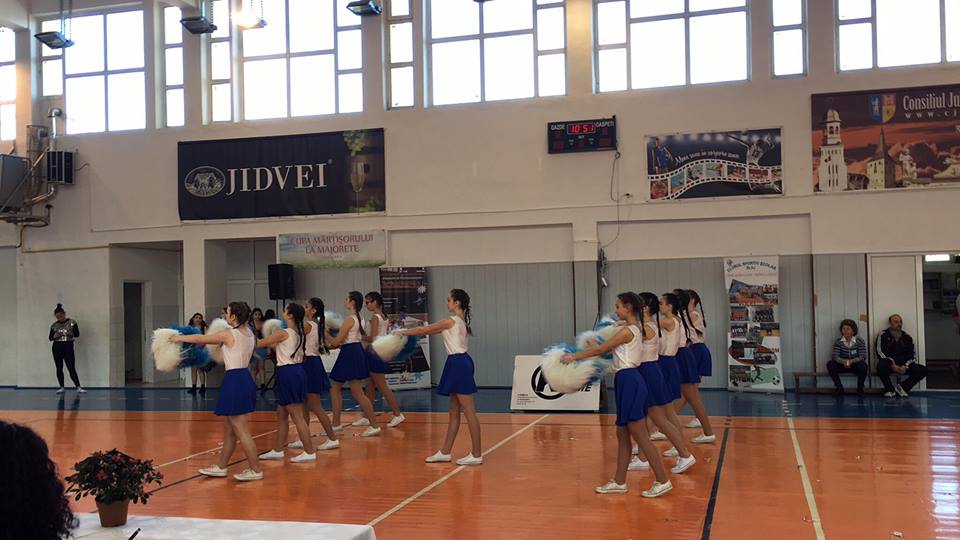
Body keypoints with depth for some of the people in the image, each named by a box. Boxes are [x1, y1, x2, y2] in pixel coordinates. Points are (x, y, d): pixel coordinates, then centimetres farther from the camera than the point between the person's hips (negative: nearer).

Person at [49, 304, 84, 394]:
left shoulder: (72, 322, 2)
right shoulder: (54, 325, 8)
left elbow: (77, 334, -2)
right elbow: (50, 337, 10)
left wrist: (69, 333, -19)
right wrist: (55, 335, -10)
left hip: (68, 347, -3)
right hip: (57, 347, 3)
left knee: (71, 368, -9)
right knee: (59, 368, 5)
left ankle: (78, 387, -9)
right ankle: (61, 387, 12)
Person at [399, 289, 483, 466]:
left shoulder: (451, 321, -12)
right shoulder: (460, 321, 15)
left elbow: (424, 330, -4)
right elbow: (430, 330, 20)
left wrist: (402, 332, 9)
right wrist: (407, 332, 19)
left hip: (458, 364, -10)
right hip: (458, 364, 10)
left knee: (469, 412, -6)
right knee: (454, 412, 13)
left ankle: (477, 454, -1)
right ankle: (445, 452, 20)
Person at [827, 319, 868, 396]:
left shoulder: (860, 342, -12)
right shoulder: (838, 342, -6)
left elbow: (863, 357, -21)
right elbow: (834, 356, -16)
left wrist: (851, 361, -39)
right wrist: (843, 361, -38)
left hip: (856, 365, -2)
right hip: (843, 366, 2)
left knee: (863, 366, -35)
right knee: (830, 364, -23)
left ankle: (860, 388, -10)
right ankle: (839, 387, -4)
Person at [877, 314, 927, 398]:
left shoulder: (907, 337, 13)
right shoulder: (883, 335, 1)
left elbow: (913, 354, 8)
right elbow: (880, 352, -10)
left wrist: (905, 366, -12)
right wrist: (893, 365, -20)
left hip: (903, 366, 4)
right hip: (890, 365, -4)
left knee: (923, 370, -16)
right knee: (881, 365, -38)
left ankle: (902, 388, -7)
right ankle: (889, 389, -12)